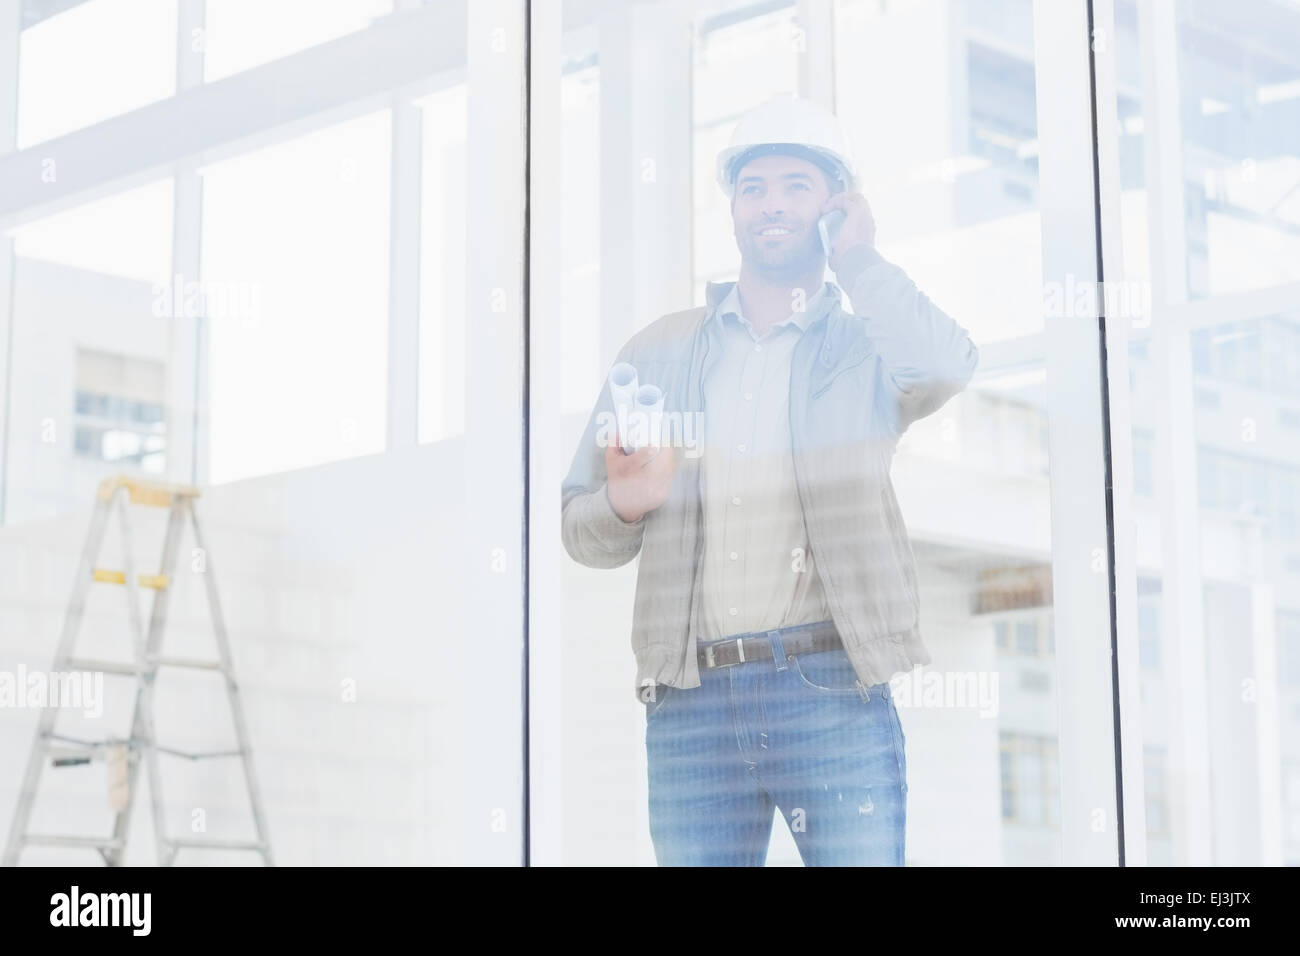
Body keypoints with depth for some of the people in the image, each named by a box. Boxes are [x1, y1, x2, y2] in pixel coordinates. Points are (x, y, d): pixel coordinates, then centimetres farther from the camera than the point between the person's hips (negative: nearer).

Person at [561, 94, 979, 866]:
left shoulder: (866, 348, 11)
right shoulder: (659, 354, 17)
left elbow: (947, 367, -14)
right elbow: (581, 529, 16)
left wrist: (857, 259, 1)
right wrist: (624, 506, -8)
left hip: (833, 694, -2)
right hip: (689, 704, 2)